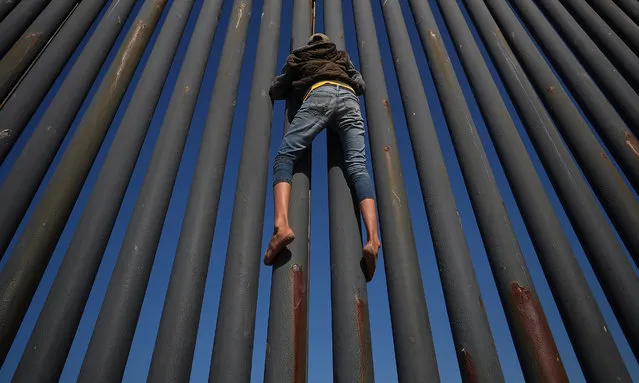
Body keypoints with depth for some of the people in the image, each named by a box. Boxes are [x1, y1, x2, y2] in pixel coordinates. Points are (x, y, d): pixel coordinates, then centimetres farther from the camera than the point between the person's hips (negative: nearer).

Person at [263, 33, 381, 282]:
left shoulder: (297, 58, 36)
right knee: (357, 166, -12)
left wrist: (294, 89, 53)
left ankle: (281, 224, -38)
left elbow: (275, 91, 34)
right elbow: (361, 85, 32)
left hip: (318, 95, -2)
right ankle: (372, 238, -35)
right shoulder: (341, 56, 39)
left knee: (284, 157, -9)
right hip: (348, 99, 2)